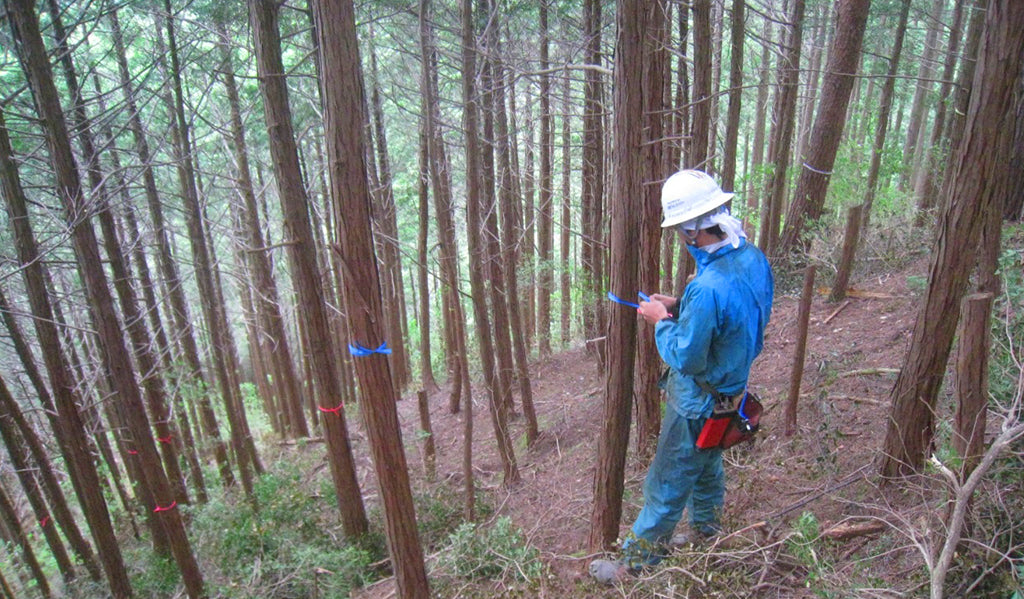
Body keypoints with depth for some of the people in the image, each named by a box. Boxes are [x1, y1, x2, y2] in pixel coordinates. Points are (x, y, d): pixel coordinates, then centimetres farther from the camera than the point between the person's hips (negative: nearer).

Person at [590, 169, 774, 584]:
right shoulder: (753, 258, -7)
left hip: (698, 405, -9)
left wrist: (662, 322, -11)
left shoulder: (708, 288, -36)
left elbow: (685, 358, -27)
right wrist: (679, 308, 1)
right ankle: (706, 533, 53)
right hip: (732, 387, 9)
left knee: (666, 486, 9)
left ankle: (636, 563, 28)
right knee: (707, 467, 30)